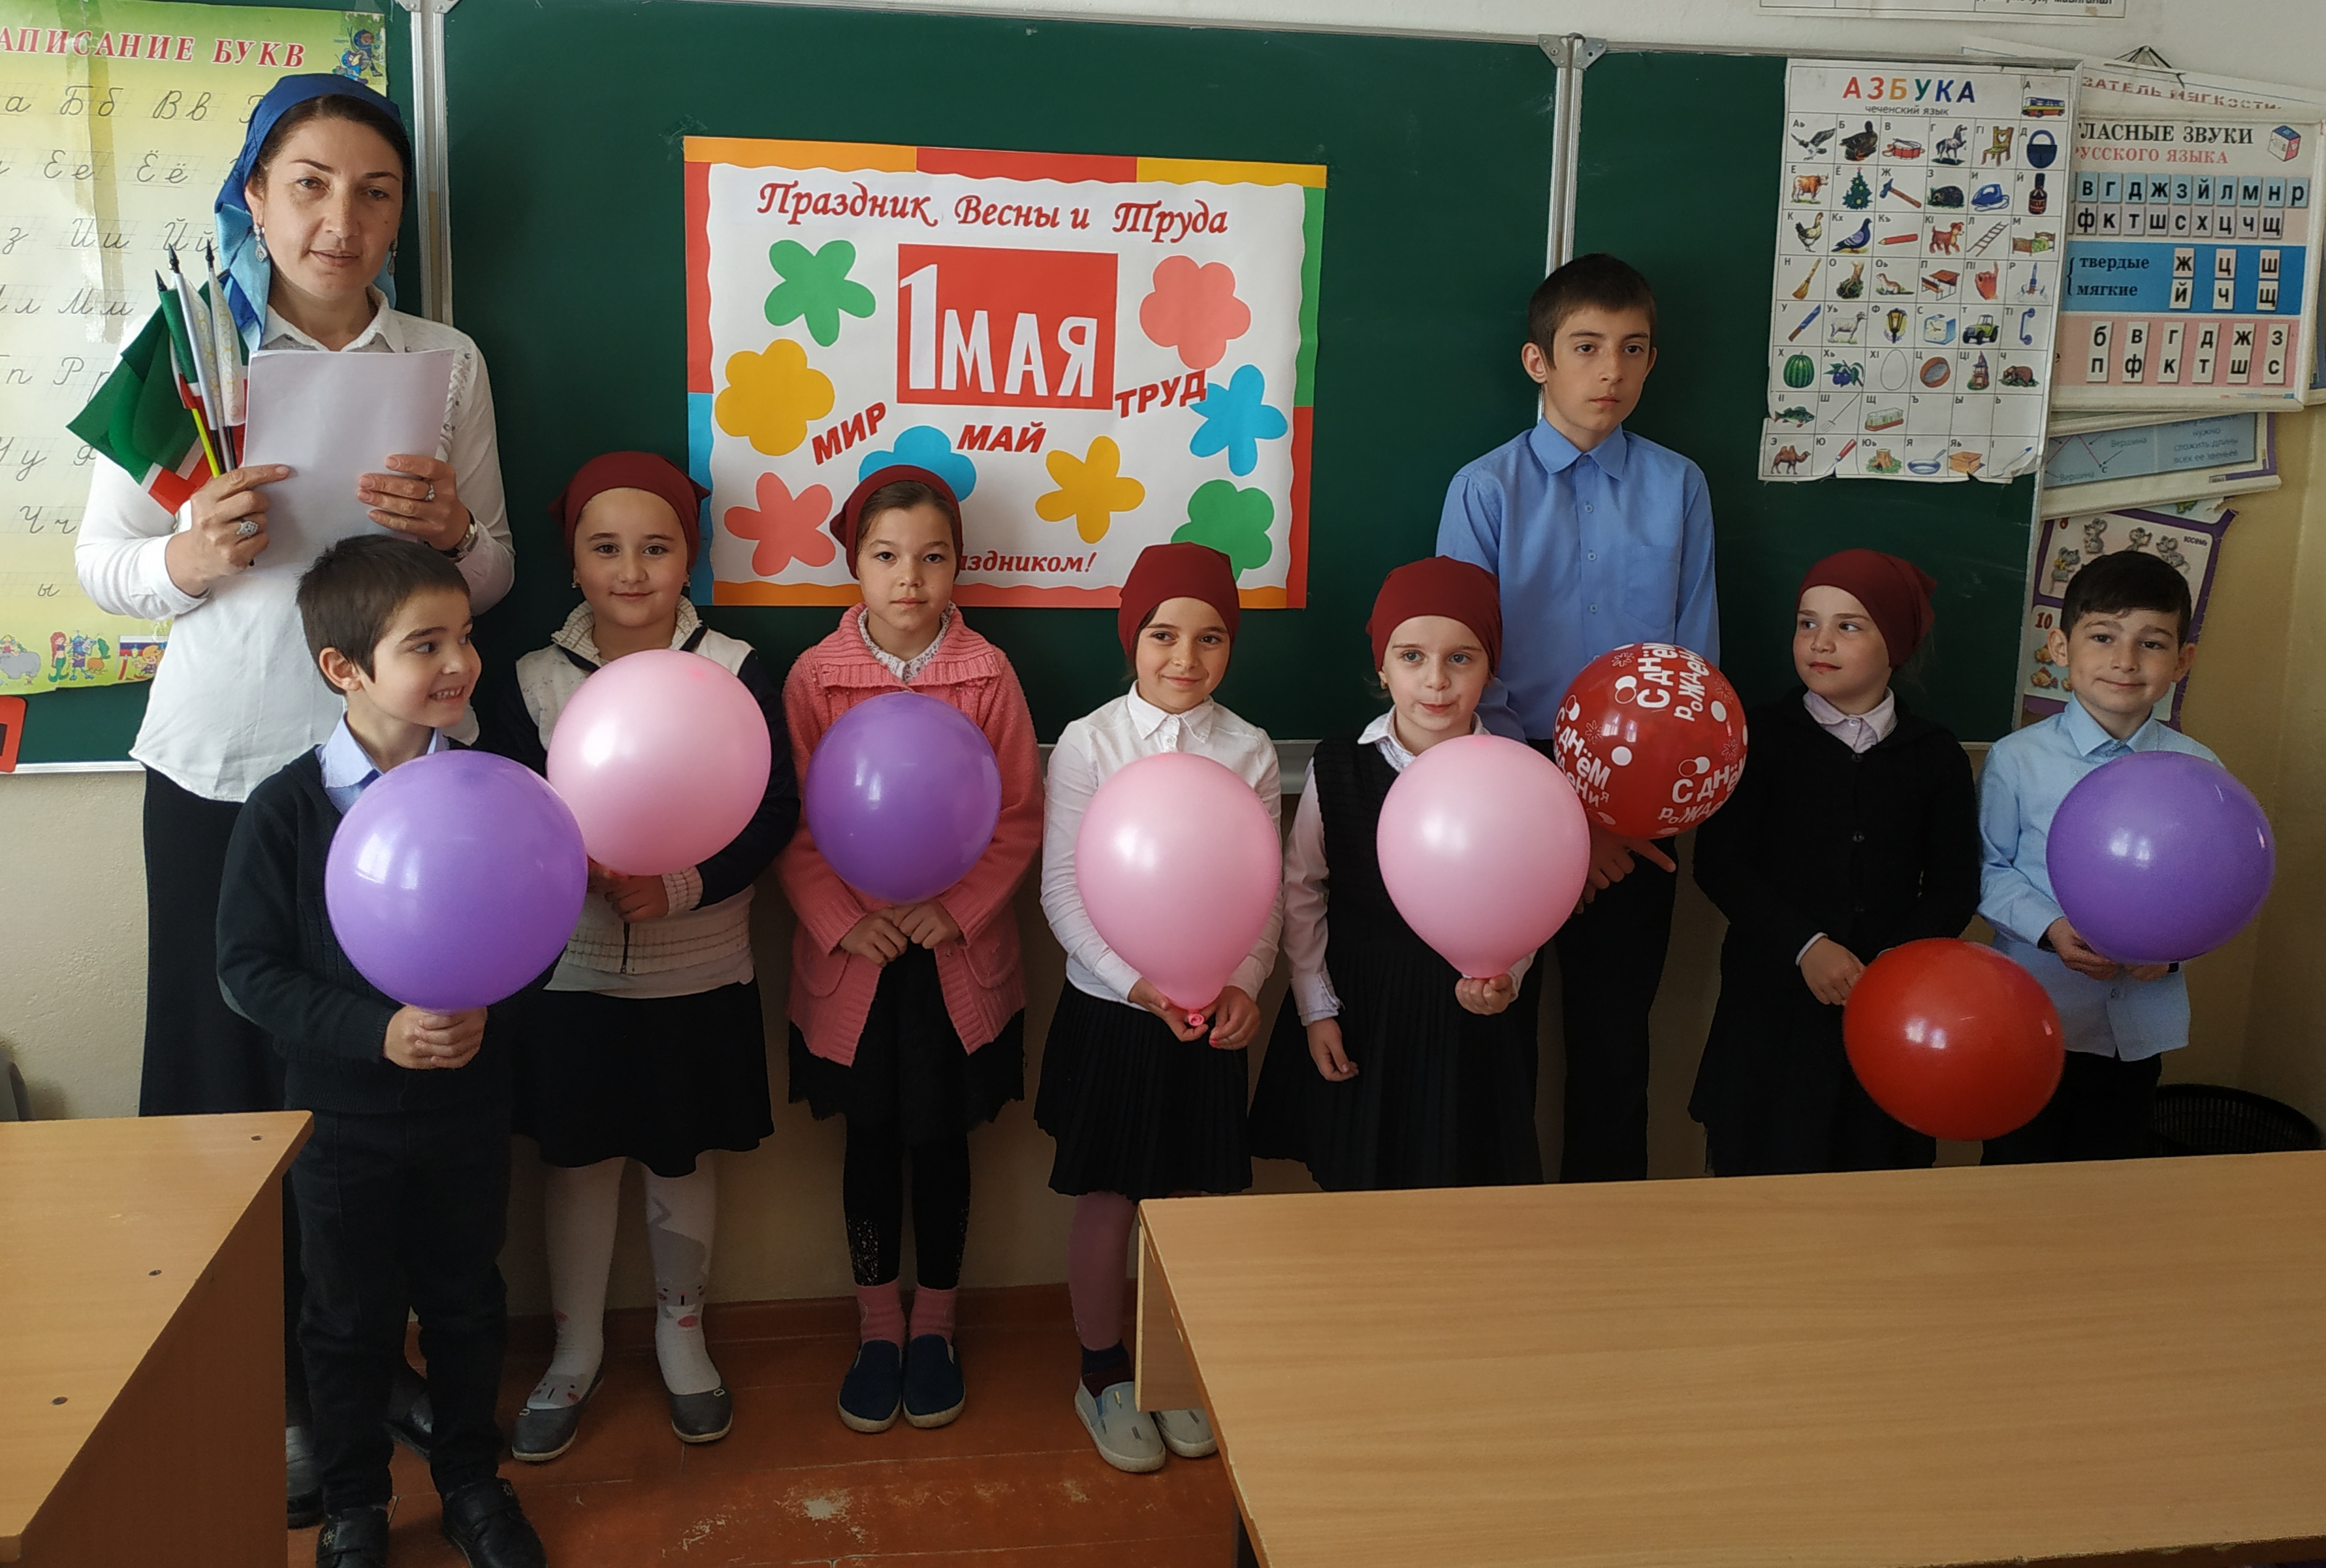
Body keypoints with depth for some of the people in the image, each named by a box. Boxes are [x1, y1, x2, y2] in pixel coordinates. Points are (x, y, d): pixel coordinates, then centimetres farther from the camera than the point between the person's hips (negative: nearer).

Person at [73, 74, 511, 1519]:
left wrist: (452, 531, -13)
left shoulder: (447, 358, 6)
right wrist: (186, 559, -17)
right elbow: (101, 560, 5)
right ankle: (267, 1383, 20)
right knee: (234, 1068, 4)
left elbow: (495, 574, 10)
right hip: (223, 762, -1)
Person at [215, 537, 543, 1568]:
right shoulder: (287, 807, -14)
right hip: (343, 1113, -1)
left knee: (467, 1304, 16)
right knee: (351, 1318, 14)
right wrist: (378, 1031, -23)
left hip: (469, 1104, 2)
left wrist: (483, 1007, -22)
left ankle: (471, 1482, 37)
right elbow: (248, 972, -12)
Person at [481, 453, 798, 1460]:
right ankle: (575, 1351, 32)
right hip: (570, 973, 1)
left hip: (698, 973, -1)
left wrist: (687, 886, -22)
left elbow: (775, 811, -8)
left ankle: (682, 1336, 36)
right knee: (577, 1155, 12)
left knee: (684, 1156, 14)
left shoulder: (734, 672, -6)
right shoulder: (534, 682, -2)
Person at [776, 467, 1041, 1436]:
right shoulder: (815, 676, -5)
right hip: (852, 956, 0)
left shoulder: (987, 675, -6)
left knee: (942, 1140, 12)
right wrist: (841, 920, -14)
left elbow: (1021, 817, -3)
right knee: (872, 1140, 13)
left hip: (958, 955, 0)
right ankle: (877, 1327, 32)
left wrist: (957, 909, -13)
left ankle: (933, 1327, 31)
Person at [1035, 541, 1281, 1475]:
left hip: (1209, 1013, 2)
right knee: (1106, 1204, 10)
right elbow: (1063, 889, -8)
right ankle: (1104, 1379, 29)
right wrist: (1138, 980, -19)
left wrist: (1245, 984, -16)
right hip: (1109, 1009, -2)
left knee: (1193, 1202, 12)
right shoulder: (1088, 743, -7)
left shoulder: (1249, 752, -1)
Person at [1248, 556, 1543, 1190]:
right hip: (1356, 1014, 1)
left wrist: (1504, 977, -21)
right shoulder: (1337, 767, -6)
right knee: (1351, 1192, 13)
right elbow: (1301, 889, 3)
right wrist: (1316, 1008, 2)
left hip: (1469, 1018, 0)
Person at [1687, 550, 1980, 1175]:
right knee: (1755, 1175, 2)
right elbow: (1719, 865, -6)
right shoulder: (1762, 737, -1)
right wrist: (1806, 947, -16)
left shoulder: (1936, 757, 5)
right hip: (1773, 1000, -2)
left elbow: (1954, 887, 4)